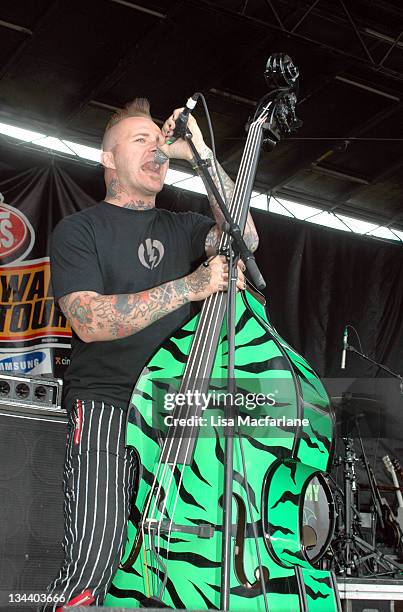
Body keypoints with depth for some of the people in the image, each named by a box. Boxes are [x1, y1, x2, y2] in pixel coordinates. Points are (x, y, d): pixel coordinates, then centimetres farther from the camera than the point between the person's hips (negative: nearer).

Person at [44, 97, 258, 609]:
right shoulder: (78, 230, 6)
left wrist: (199, 154, 1)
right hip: (105, 400, -4)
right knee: (95, 558, -17)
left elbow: (243, 238, 1)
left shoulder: (181, 226, 20)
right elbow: (89, 321, -10)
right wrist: (190, 287, -18)